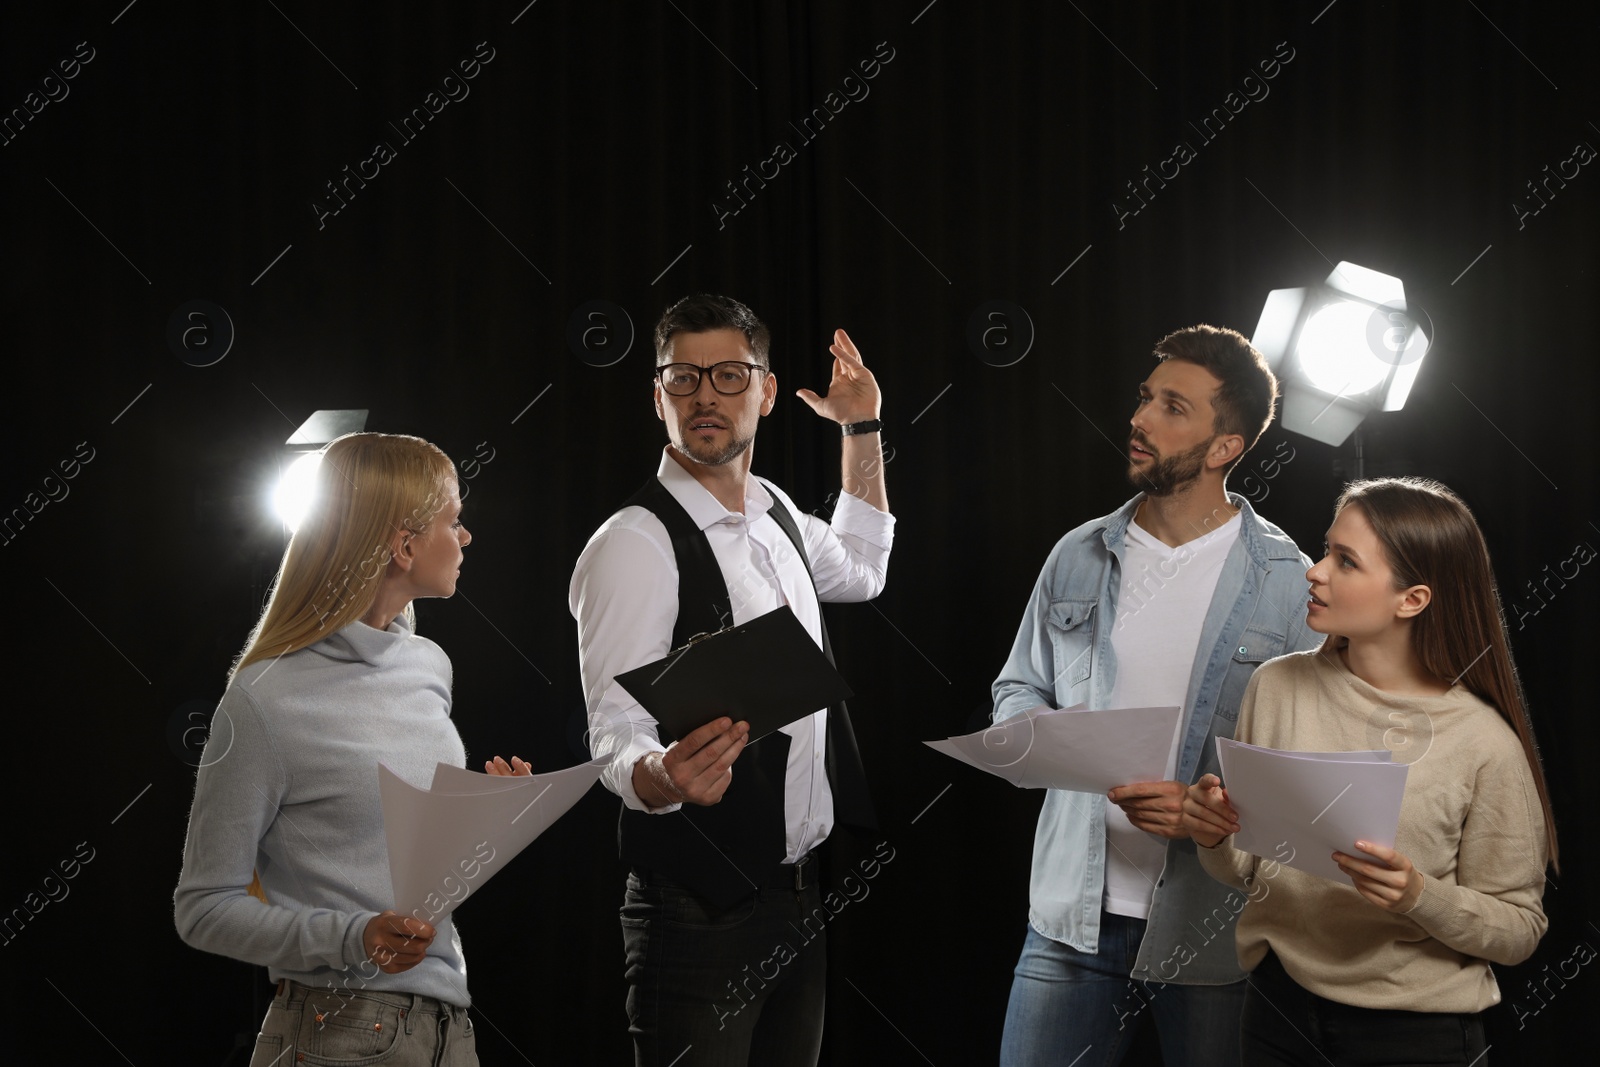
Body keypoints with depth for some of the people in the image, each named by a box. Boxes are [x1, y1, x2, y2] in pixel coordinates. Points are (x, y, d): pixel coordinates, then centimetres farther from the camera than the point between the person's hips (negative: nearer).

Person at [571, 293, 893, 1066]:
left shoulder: (777, 514, 10)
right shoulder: (636, 544, -15)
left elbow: (859, 571, 33)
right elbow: (618, 742, -21)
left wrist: (863, 430, 25)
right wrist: (666, 777, -43)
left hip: (799, 891, 8)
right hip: (701, 909, -7)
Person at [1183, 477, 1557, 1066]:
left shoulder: (1483, 743, -15)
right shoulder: (1278, 687, -3)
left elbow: (1518, 928, -8)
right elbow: (1246, 871, 6)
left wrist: (1420, 896, -24)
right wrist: (1217, 839, -14)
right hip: (1278, 1012, 4)